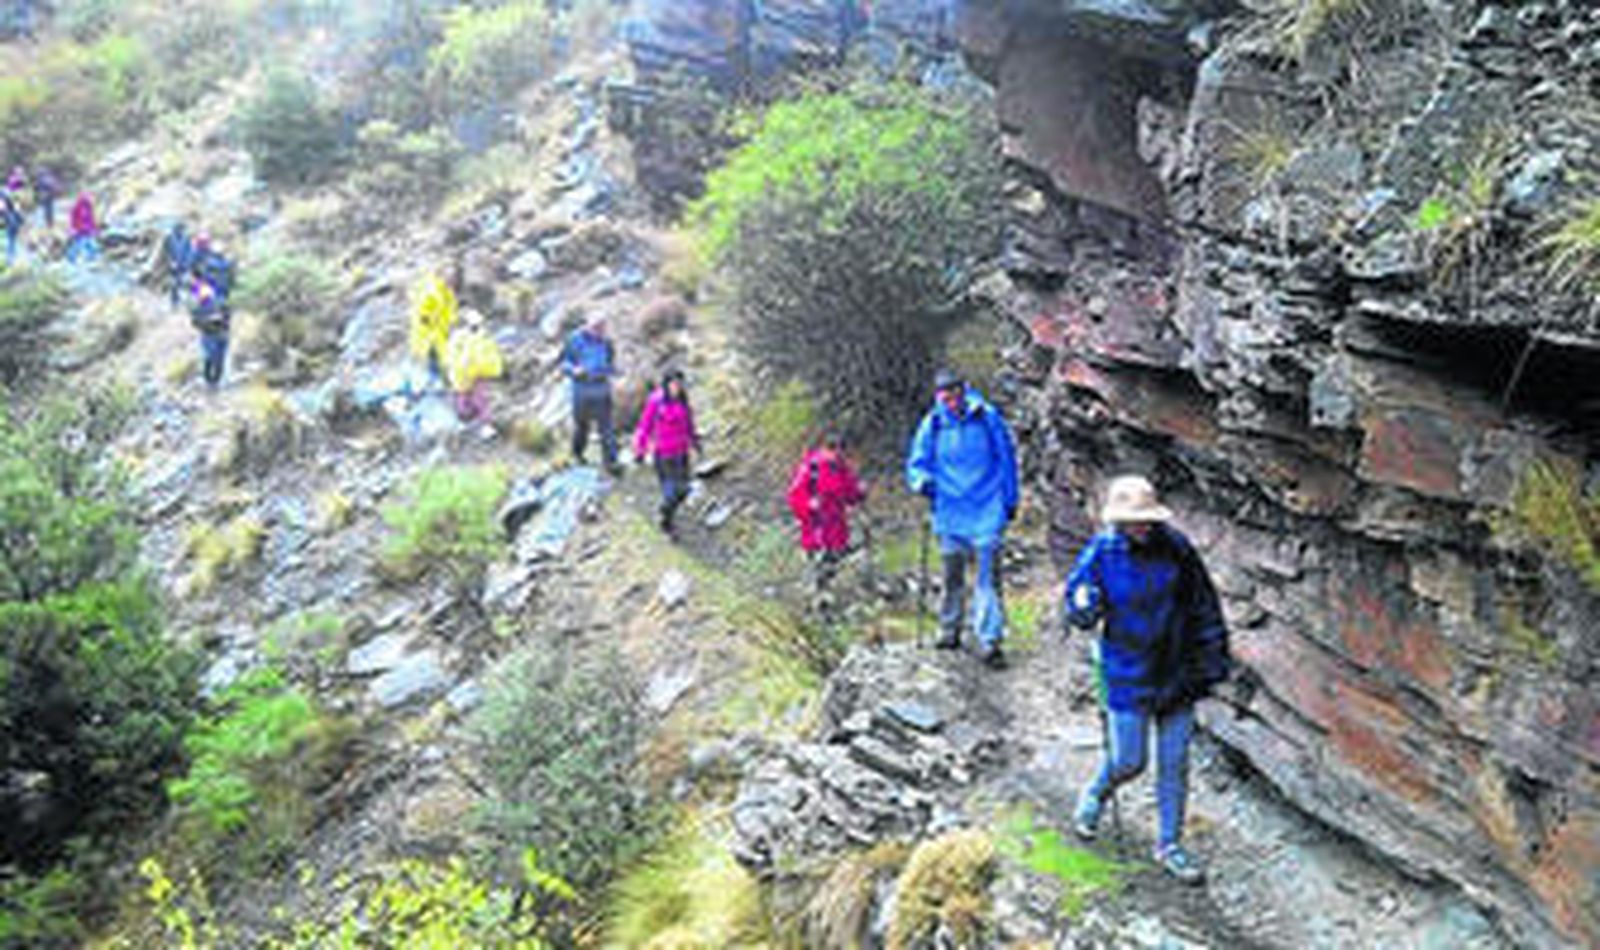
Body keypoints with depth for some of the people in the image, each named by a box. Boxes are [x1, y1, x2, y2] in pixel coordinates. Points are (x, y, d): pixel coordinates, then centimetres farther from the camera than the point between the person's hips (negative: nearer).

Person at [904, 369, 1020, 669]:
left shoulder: (987, 417, -3)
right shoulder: (932, 425, -1)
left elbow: (1007, 457, 8)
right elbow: (916, 464, 8)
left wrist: (1010, 499, 10)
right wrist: (922, 481, -15)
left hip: (987, 509, -2)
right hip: (950, 512, 2)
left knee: (988, 574, -7)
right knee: (952, 574, 11)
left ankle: (989, 641, -5)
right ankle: (949, 630, 29)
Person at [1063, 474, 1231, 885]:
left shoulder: (1175, 547, -8)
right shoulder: (1101, 554, -13)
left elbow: (1204, 605, 4)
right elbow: (1076, 609, -2)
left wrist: (1215, 658, 8)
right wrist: (1086, 607, -26)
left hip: (1176, 671, 3)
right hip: (1127, 673, -2)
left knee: (1174, 762, 9)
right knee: (1128, 761, 4)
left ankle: (1169, 845, 25)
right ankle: (1094, 797, 38)